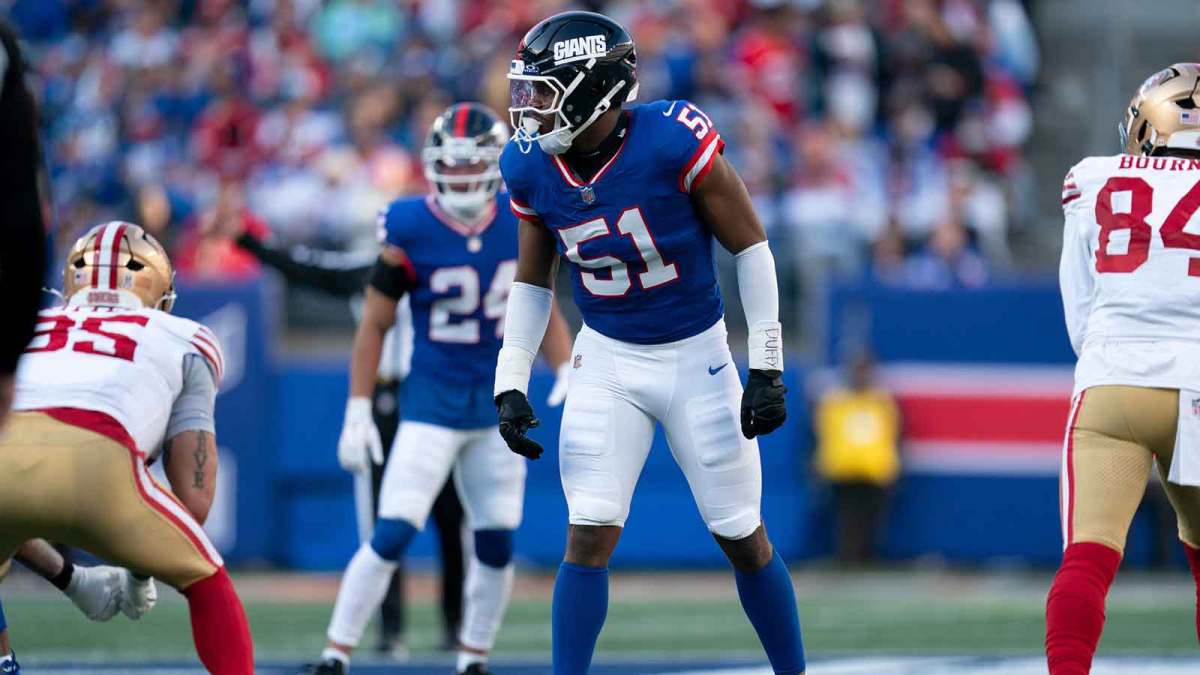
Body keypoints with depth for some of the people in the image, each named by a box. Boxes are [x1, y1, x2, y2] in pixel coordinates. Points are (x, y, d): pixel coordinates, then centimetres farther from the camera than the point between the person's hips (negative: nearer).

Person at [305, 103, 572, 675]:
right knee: (392, 535, -13)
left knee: (497, 543, 4)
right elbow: (375, 326, -4)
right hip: (431, 405, -4)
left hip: (498, 407, 4)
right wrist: (357, 411, -6)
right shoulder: (410, 230, -12)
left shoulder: (521, 224, -2)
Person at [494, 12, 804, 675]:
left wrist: (767, 368, -13)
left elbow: (750, 247, -13)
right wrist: (510, 386, 1)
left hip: (695, 356, -3)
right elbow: (532, 280, 8)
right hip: (607, 359, 3)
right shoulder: (533, 167, -9)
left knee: (742, 537, 6)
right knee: (589, 536, -8)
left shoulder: (673, 141, -23)